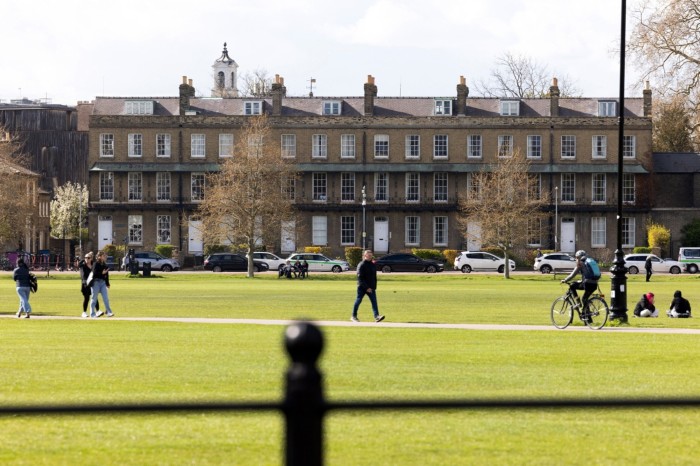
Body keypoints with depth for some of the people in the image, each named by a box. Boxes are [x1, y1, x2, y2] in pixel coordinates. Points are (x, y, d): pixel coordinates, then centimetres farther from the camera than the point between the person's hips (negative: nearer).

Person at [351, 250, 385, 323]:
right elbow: (360, 278, -16)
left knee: (374, 301, -7)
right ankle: (354, 316, 18)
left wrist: (374, 287, 8)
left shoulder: (373, 265, 10)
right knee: (358, 301, 5)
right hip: (362, 287, -5)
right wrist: (366, 288, -21)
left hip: (371, 288, 5)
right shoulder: (361, 265, -11)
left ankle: (376, 316, -15)